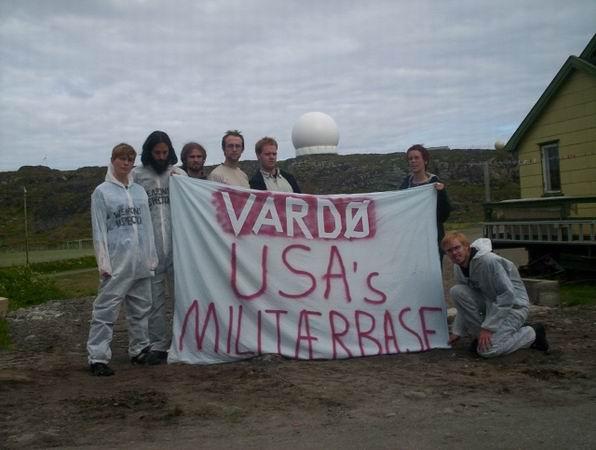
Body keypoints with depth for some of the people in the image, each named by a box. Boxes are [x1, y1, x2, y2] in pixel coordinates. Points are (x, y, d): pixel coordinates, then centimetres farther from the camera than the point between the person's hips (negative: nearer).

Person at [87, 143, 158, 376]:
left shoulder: (139, 191, 14)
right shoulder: (102, 192, 1)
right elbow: (99, 229, -3)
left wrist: (152, 256, 9)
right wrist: (103, 262, -9)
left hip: (141, 261, 5)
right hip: (117, 261, -5)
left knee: (141, 308, 12)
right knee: (106, 309, -5)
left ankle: (139, 349, 25)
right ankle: (98, 357, 0)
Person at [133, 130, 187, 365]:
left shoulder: (179, 173, 9)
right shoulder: (137, 175, 3)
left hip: (177, 244, 1)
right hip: (150, 247, -1)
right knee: (154, 297, 5)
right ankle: (158, 345, 14)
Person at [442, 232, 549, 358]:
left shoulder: (488, 261, -26)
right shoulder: (458, 267, 0)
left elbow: (508, 294, -27)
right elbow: (463, 301, 10)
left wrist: (488, 327, -26)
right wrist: (457, 331, 4)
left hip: (513, 304, -7)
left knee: (487, 349, -22)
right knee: (456, 291, -17)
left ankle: (531, 333, 1)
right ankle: (480, 334, -4)